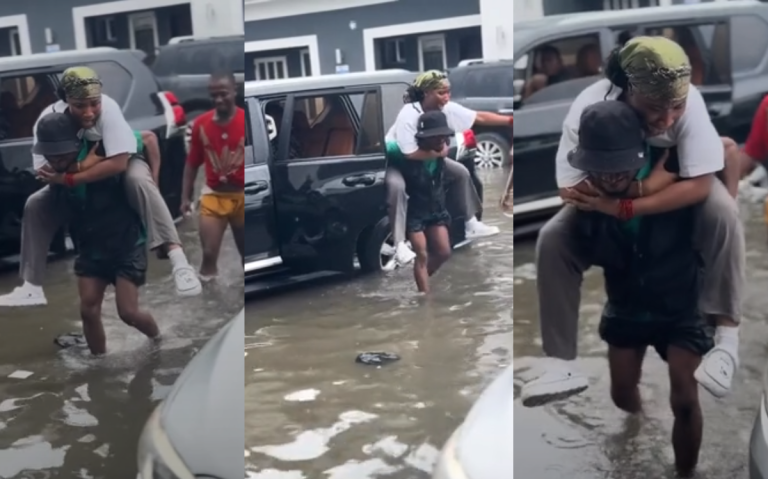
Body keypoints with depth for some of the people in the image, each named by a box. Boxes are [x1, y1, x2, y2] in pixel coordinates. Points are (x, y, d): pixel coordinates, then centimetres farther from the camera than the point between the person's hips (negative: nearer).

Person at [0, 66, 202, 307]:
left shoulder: (108, 108, -32)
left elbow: (118, 163, -38)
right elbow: (45, 172, -23)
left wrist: (68, 178, -37)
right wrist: (91, 158, -34)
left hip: (123, 163, -4)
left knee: (138, 179, -37)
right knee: (35, 205, -7)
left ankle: (177, 258, -41)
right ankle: (32, 287, 3)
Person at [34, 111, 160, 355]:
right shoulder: (56, 173, -8)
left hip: (127, 244, -5)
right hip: (90, 248, 5)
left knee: (128, 312, -6)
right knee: (88, 311, -1)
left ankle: (157, 338, 27)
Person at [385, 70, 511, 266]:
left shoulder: (447, 109, -16)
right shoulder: (408, 115, -34)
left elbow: (480, 117, -16)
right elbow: (410, 153, -32)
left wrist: (510, 120, -22)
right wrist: (439, 153, -22)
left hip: (428, 155, 7)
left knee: (461, 172, 1)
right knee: (397, 186, -36)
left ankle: (471, 224, 14)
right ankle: (400, 245, -30)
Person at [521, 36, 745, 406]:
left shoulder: (688, 101, -33)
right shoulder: (589, 107, -33)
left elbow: (700, 184, -35)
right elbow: (571, 190, -30)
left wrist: (622, 208, -40)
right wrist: (645, 184, -34)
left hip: (677, 200, 0)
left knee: (722, 212, -30)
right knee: (552, 240, -21)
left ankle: (726, 335, -21)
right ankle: (560, 363, -16)